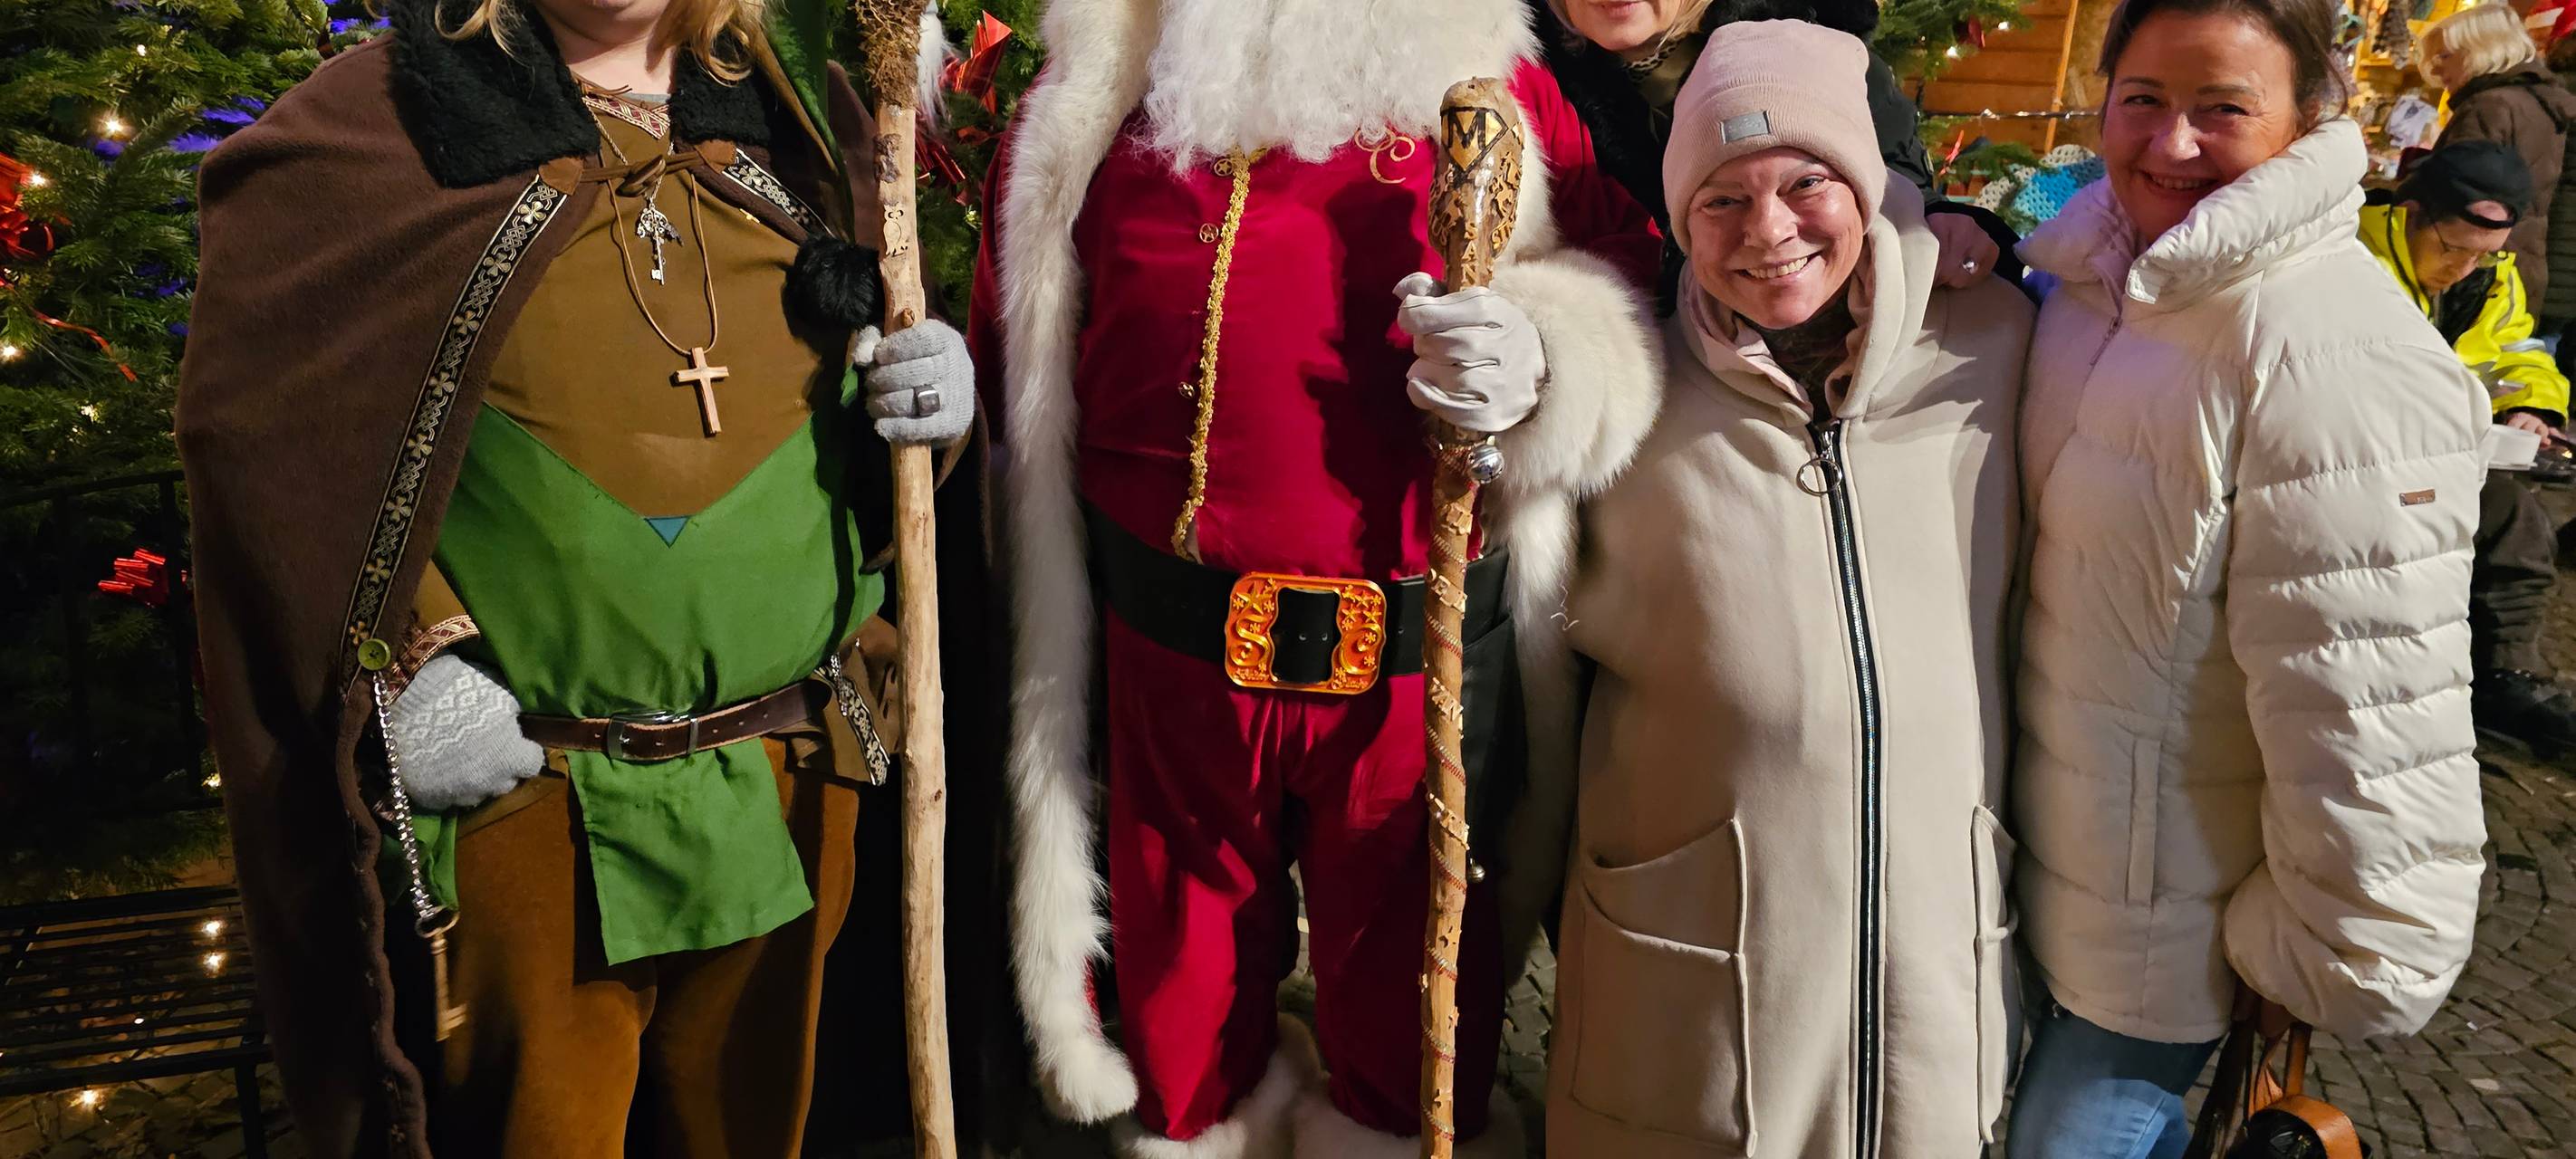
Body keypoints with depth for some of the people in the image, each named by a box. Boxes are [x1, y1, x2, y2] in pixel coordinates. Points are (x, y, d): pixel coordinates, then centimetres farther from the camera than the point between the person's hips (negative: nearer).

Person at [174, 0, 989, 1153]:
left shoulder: (799, 125, 7)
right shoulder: (384, 118, -3)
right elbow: (262, 418, -4)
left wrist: (930, 400, -8)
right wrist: (393, 664, -13)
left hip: (792, 793, 4)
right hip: (521, 804, -3)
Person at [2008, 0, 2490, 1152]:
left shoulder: (2340, 364, -26)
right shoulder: (2099, 270, -1)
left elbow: (2376, 722, -25)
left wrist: (2337, 970, -17)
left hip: (2169, 919, -7)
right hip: (2045, 843, 7)